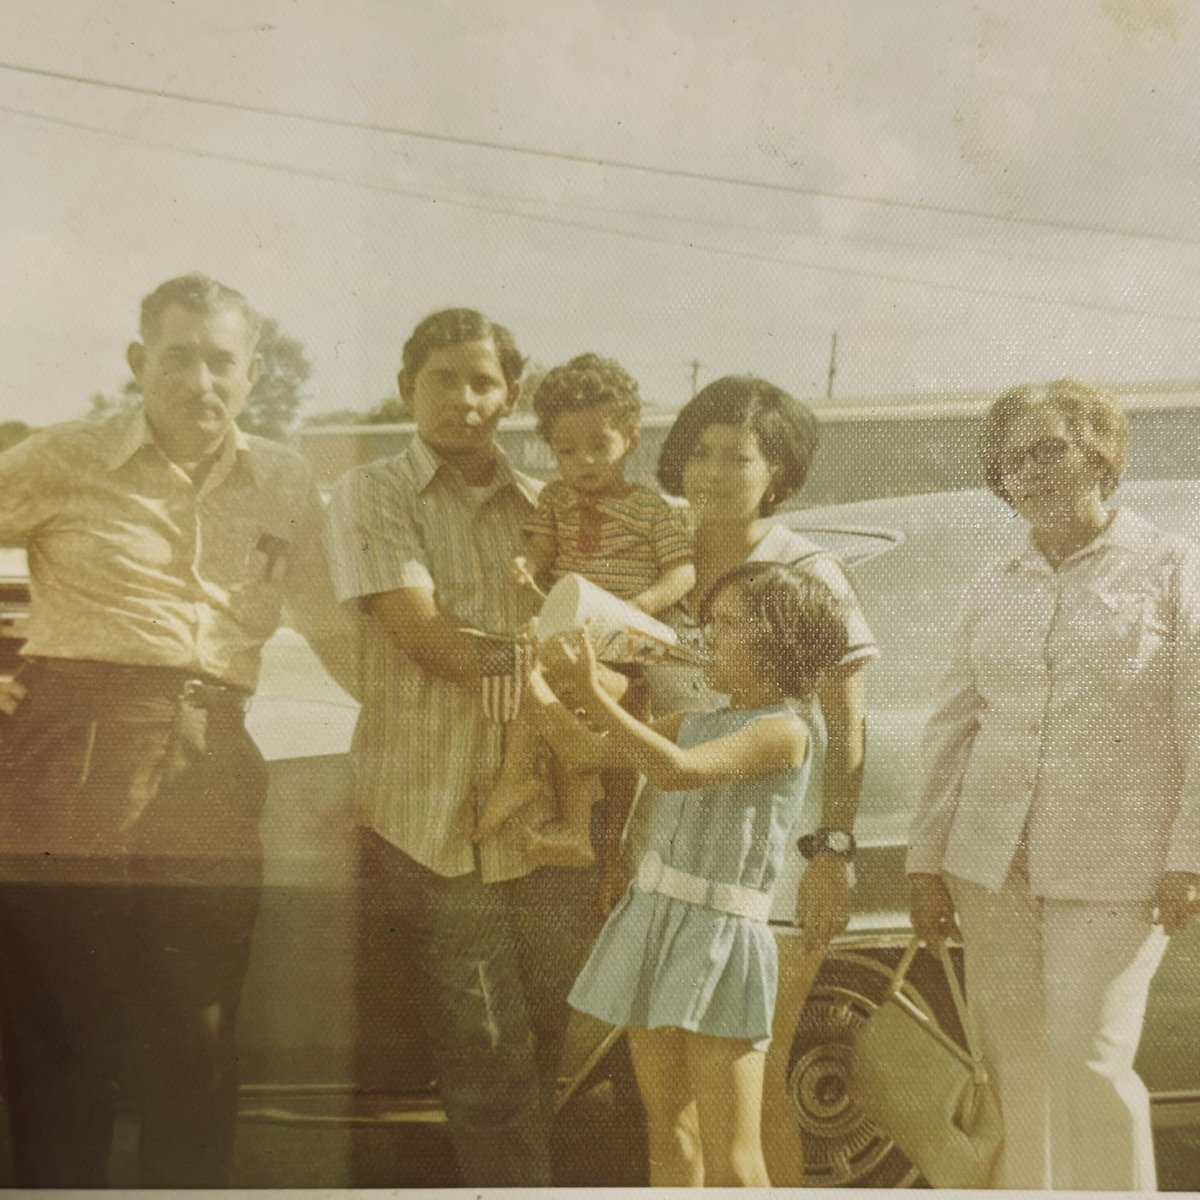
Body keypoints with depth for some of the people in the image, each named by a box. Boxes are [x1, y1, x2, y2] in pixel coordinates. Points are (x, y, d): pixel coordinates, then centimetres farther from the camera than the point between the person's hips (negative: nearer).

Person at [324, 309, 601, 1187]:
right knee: (488, 1066, -1)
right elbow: (422, 633, -8)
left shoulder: (545, 506, 15)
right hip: (434, 824, -3)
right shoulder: (374, 496, 4)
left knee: (544, 1050, 5)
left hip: (544, 819, 4)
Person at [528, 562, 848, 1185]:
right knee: (665, 1131, 15)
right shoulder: (694, 723, 14)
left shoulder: (783, 731, -10)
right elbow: (587, 749, 14)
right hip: (652, 922, 8)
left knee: (729, 1159, -7)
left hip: (721, 940, -8)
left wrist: (590, 691, -26)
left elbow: (677, 769, -24)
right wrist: (534, 684, -1)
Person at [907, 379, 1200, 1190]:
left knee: (1088, 1055, -9)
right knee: (1014, 1057, 7)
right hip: (991, 864, 4)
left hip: (1113, 871, -4)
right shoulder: (995, 589, 12)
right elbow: (952, 730, 12)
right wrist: (928, 862, 9)